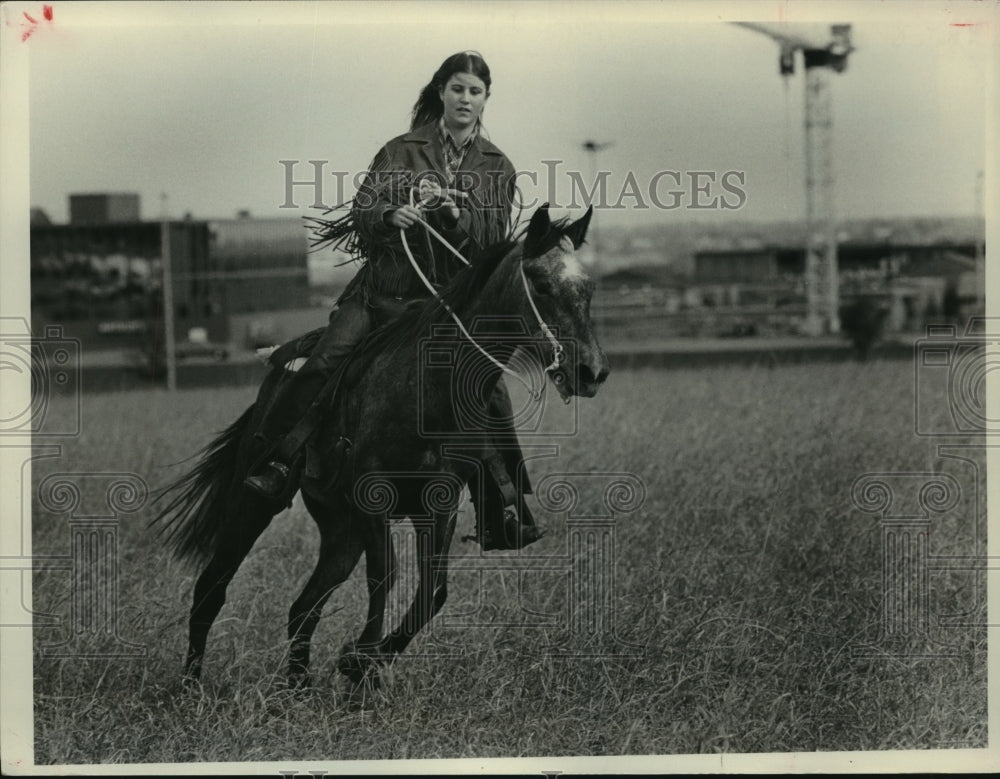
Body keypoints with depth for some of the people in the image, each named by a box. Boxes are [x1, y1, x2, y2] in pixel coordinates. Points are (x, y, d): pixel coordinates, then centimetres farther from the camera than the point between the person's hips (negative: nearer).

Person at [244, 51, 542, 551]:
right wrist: (391, 214, -24)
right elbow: (362, 210, -1)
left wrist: (457, 216, -18)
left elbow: (494, 240, 2)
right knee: (326, 361, -22)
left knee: (488, 389, -14)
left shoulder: (497, 168, 11)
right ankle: (278, 462, -12)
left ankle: (504, 509, -4)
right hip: (385, 286, -1)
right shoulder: (403, 151, 7)